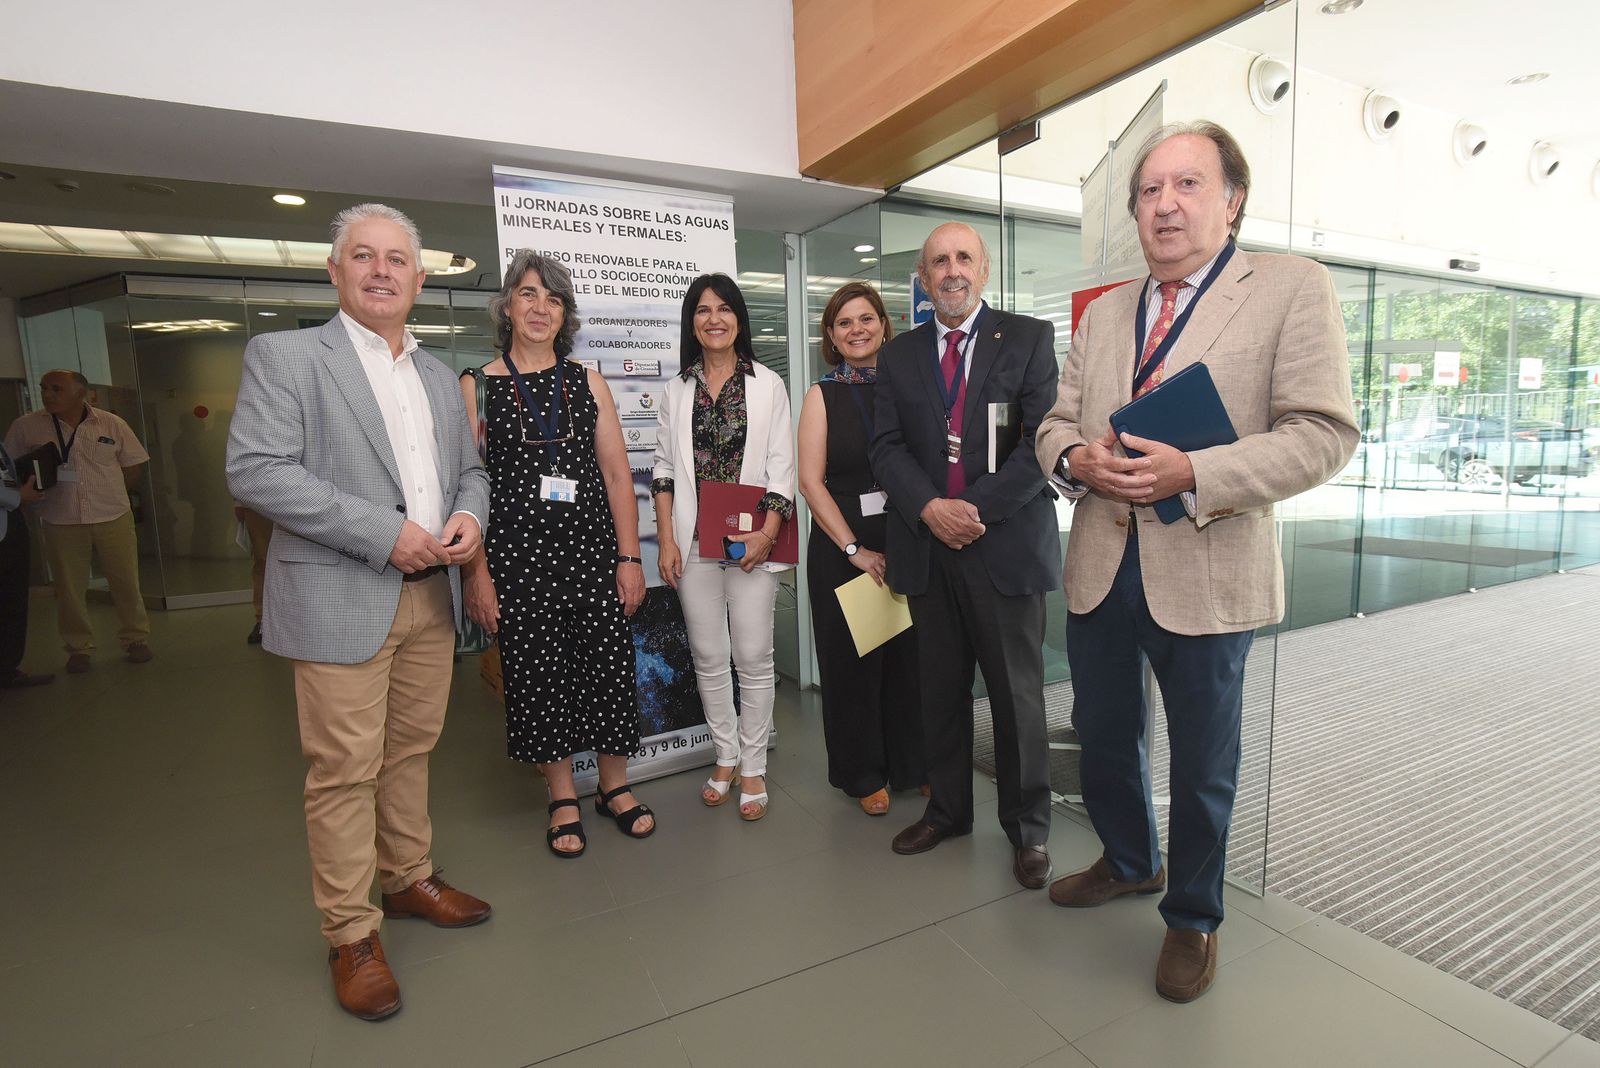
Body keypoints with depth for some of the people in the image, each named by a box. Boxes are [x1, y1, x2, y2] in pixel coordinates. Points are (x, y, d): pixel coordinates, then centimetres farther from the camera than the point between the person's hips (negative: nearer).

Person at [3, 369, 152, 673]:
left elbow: (133, 465, 7)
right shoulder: (25, 427, 1)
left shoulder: (111, 423, 1)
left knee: (126, 583, 5)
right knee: (69, 589, 7)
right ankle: (78, 648, 20)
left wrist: (110, 495, 3)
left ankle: (136, 639, 18)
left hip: (113, 519, 0)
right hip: (61, 523, 1)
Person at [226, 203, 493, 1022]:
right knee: (345, 770, 2)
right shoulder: (284, 354, -3)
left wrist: (469, 514, -5)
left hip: (432, 595, 6)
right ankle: (349, 933, 19)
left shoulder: (439, 375, 15)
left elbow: (470, 467, 19)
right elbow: (256, 470, -14)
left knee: (413, 750, 16)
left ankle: (410, 878, 34)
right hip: (340, 600, -5)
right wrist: (385, 532, -19)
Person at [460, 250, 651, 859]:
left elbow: (618, 475, 5)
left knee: (609, 667, 5)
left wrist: (630, 558, 0)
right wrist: (475, 571, -6)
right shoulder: (477, 386, 4)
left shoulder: (588, 383, 8)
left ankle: (615, 788, 27)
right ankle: (562, 799, 26)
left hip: (593, 549, 2)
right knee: (536, 675, 6)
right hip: (518, 557, -1)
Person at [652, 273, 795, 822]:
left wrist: (767, 533, -12)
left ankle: (753, 766, 17)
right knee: (708, 656, 10)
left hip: (752, 539, -2)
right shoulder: (677, 389, 10)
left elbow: (781, 467, -1)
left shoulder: (768, 385, 3)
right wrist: (666, 539, 0)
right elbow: (664, 467, 8)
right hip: (694, 541, 3)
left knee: (753, 656, 1)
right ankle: (725, 756, 27)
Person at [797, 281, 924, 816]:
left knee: (911, 655, 9)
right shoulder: (822, 396, 2)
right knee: (854, 660, 8)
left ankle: (914, 764, 30)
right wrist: (855, 549, -11)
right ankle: (865, 774, 26)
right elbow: (811, 481, -5)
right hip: (843, 544, -1)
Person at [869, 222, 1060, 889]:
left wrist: (976, 508, -15)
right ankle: (947, 809, 32)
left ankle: (1028, 828, 25)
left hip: (1007, 544, -3)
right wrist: (931, 508, -13)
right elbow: (887, 449, 4)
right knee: (941, 691, 13)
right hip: (927, 548, 3)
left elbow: (1045, 440, -7)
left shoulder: (1030, 338, 3)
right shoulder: (899, 355, 12)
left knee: (1018, 696, 6)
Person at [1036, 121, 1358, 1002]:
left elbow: (1323, 434, -11)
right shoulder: (1102, 312, 12)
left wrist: (1192, 473, -23)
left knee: (1202, 764, 13)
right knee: (1103, 738, 21)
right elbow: (1055, 423, 12)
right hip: (1098, 569, 5)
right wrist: (1075, 456, -11)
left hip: (1204, 576, -4)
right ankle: (1129, 862, 48)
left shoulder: (1292, 288, -4)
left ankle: (1193, 917, 38)